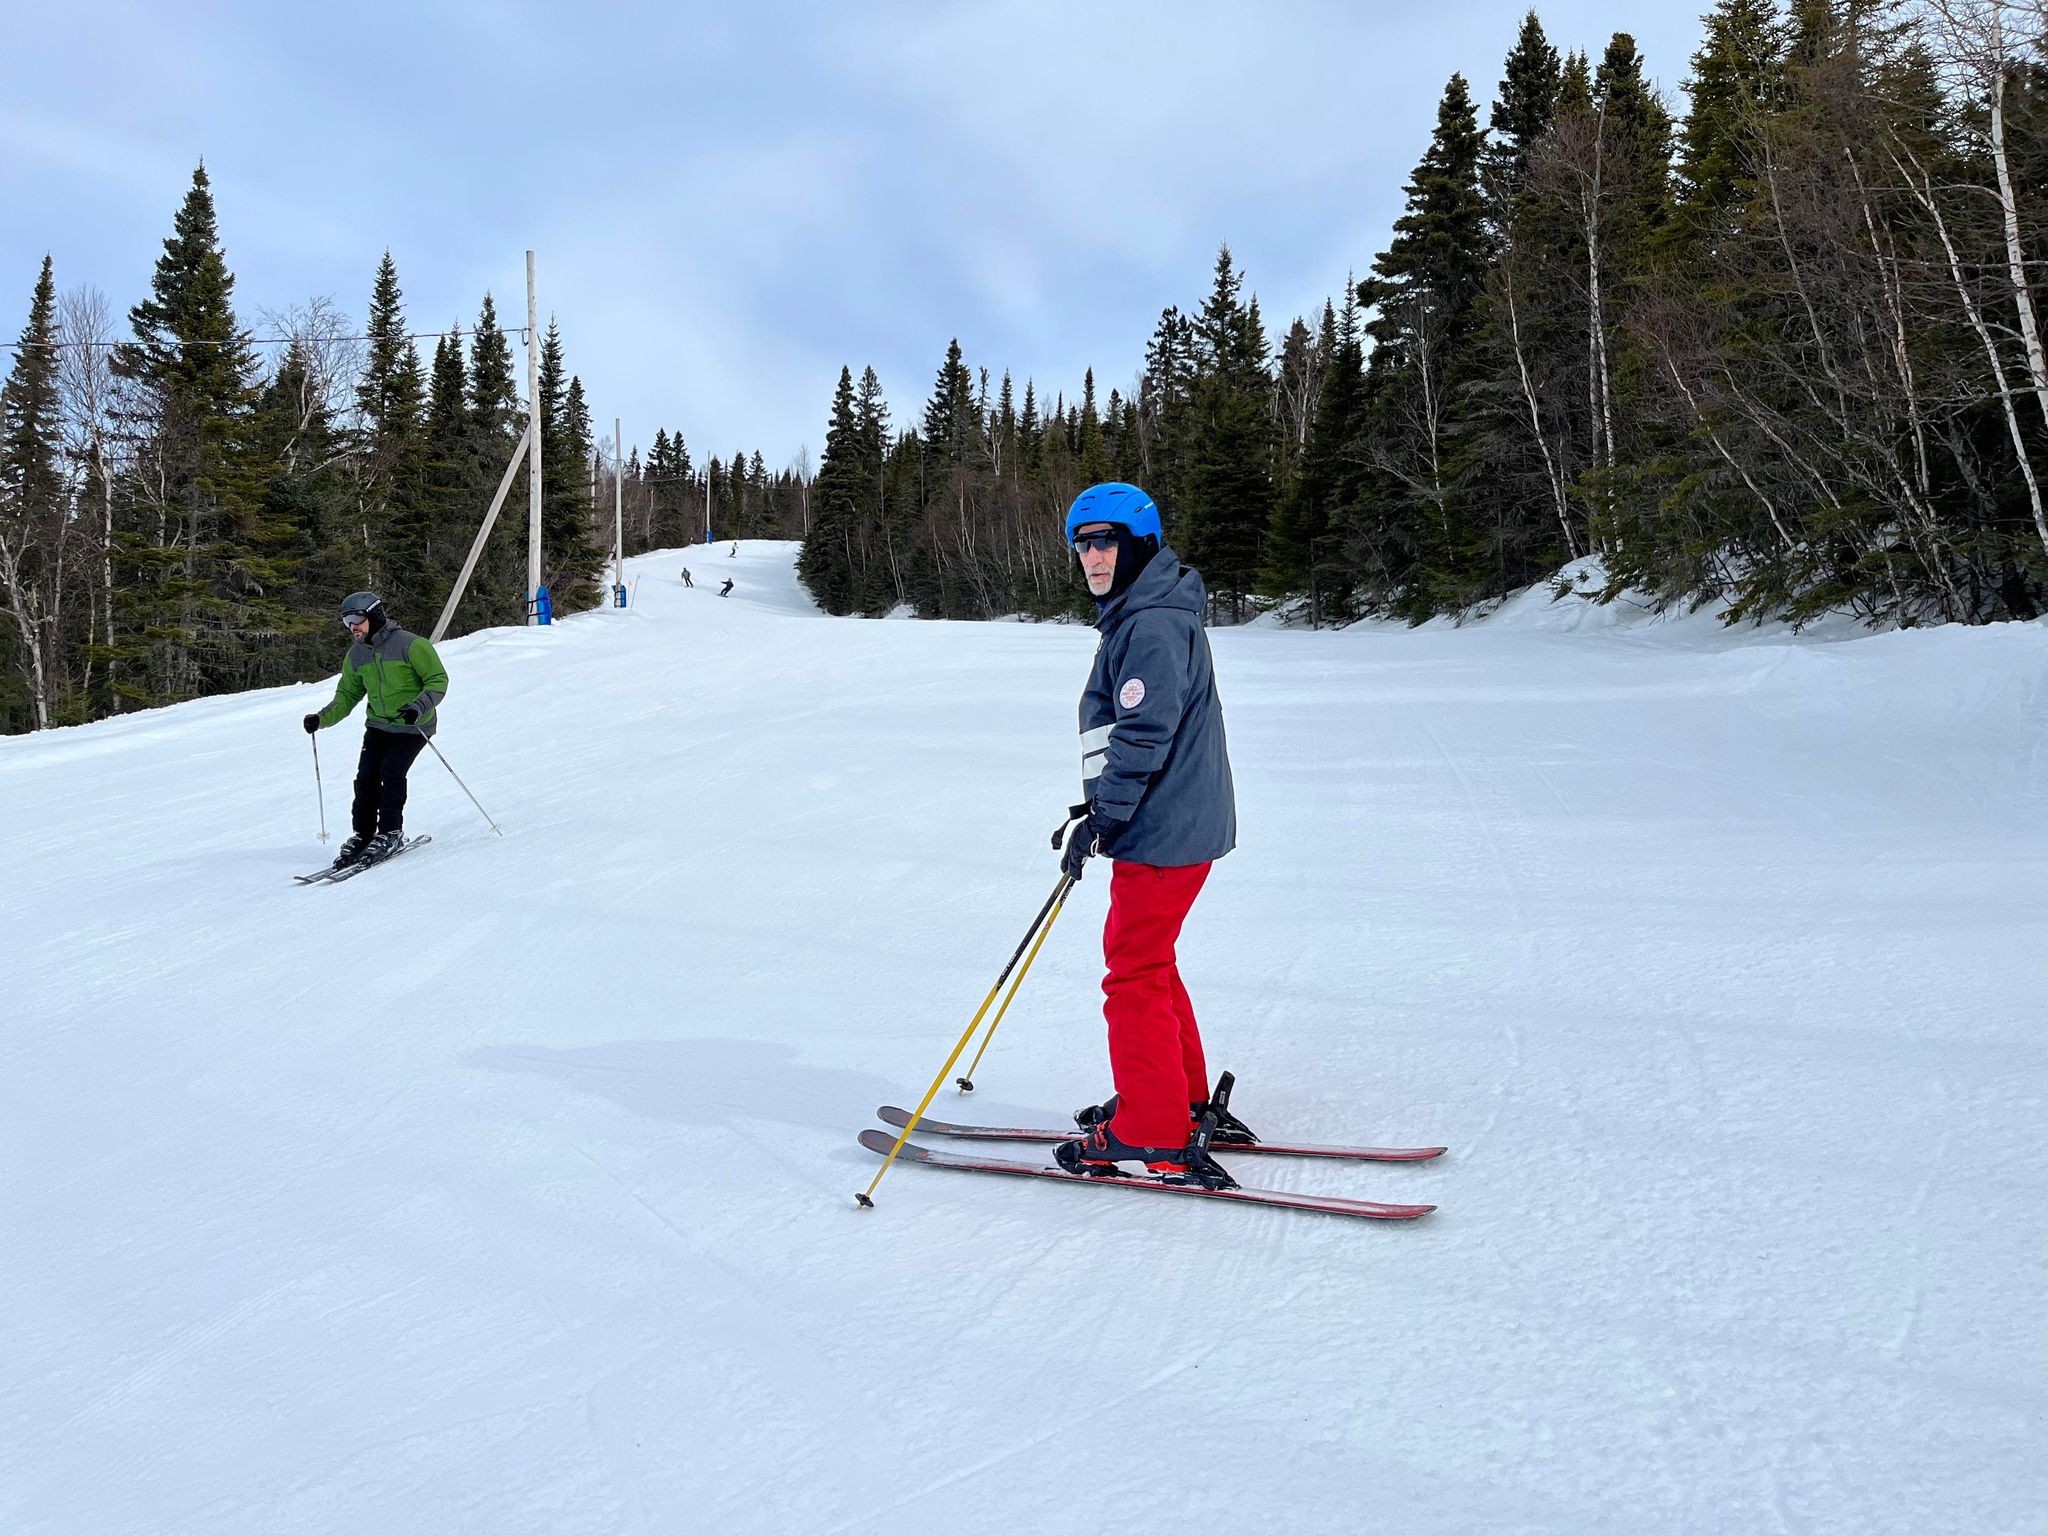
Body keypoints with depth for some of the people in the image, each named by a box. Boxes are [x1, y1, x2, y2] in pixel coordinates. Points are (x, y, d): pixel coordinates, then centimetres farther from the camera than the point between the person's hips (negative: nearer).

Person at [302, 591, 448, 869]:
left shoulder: (410, 645, -16)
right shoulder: (356, 655, 5)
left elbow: (438, 681, -14)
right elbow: (347, 695, 11)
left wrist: (418, 708, -29)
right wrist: (322, 718, -5)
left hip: (413, 726, -5)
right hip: (378, 725, 5)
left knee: (391, 773, -17)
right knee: (366, 777, -6)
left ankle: (390, 833, -2)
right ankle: (362, 834, 7)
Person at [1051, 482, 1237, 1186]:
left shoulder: (1153, 626, -17)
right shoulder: (1137, 617, 17)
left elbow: (1145, 734, -24)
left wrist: (1101, 817, -19)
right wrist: (1099, 808, 22)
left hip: (1164, 833, -11)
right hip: (1168, 825, 11)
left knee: (1134, 973, -4)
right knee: (1149, 965, 19)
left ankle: (1152, 1134, 3)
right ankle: (1183, 1102, 29)